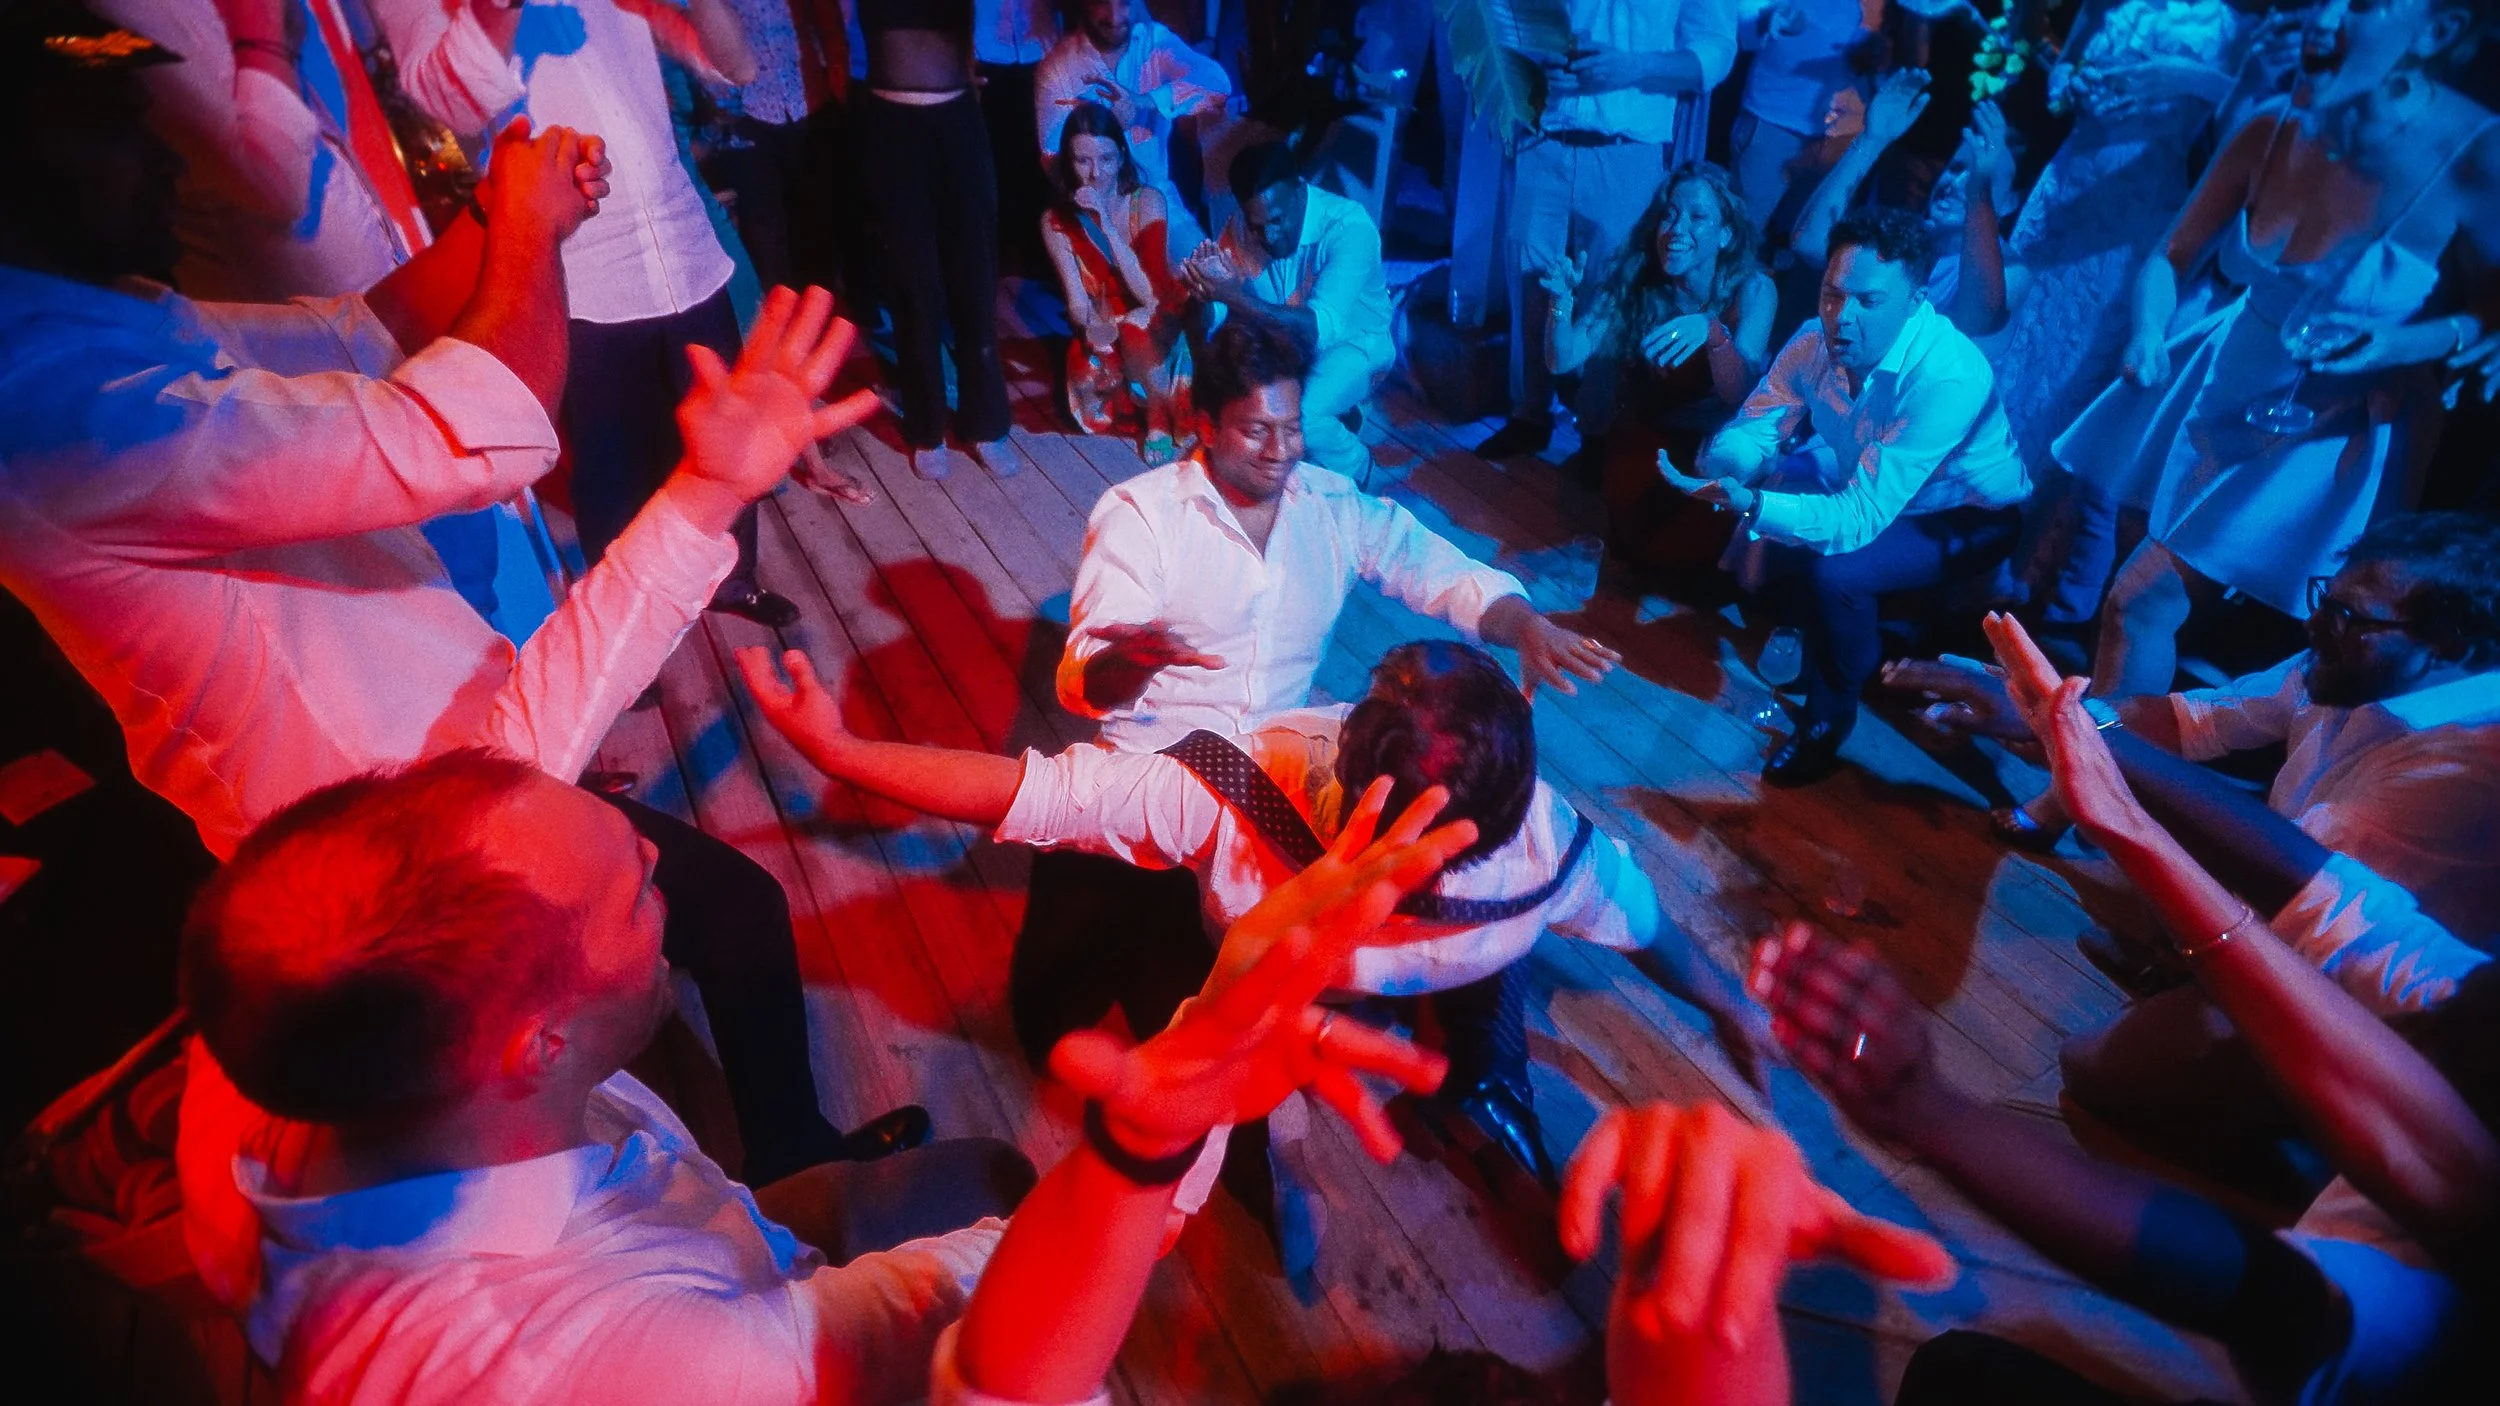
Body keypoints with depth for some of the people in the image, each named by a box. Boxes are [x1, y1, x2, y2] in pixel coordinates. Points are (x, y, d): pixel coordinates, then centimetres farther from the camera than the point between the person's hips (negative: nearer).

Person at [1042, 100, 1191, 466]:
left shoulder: (1148, 201, -13)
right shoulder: (1057, 221, -7)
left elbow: (1149, 293, -23)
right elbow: (1078, 306, -9)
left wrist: (1105, 222, -27)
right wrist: (1097, 326, -33)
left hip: (1158, 331, -2)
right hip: (1105, 340, 3)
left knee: (1136, 326, -36)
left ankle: (1159, 416, -10)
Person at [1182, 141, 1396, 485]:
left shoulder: (1349, 227, -29)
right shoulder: (1242, 229, -12)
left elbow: (1322, 325, -39)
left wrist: (1237, 298, -49)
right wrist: (1206, 291, -35)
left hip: (1353, 343, -6)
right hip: (1284, 342, 6)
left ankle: (1360, 476, 0)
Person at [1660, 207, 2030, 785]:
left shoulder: (1949, 378, -35)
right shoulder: (1816, 342, -18)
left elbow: (1862, 516, -38)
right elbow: (1753, 425, -11)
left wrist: (1751, 504, -54)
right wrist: (1727, 465, -37)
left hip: (1972, 518, -6)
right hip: (1877, 496, 6)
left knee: (1832, 570, -29)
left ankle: (1829, 716, -2)